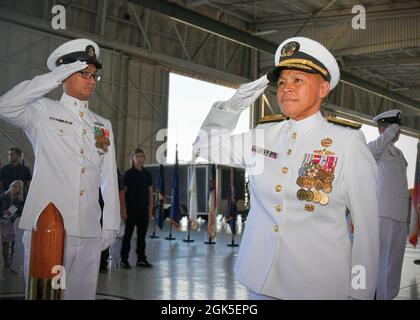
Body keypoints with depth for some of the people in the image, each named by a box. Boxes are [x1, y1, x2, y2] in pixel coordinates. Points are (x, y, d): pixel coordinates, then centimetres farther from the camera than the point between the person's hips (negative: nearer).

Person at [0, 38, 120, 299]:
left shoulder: (103, 126, 17)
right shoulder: (43, 111, 4)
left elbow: (109, 179, 14)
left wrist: (110, 225, 9)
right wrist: (55, 78, -10)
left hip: (89, 232, 4)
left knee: (83, 293, 9)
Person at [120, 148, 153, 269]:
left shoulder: (147, 173, 10)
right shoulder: (128, 173, -4)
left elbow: (150, 191, 13)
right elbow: (124, 191, -6)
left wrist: (151, 206, 7)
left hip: (144, 208, 5)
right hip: (131, 208, -4)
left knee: (142, 234, 10)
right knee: (128, 233, 0)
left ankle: (141, 259, 18)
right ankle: (124, 260, 6)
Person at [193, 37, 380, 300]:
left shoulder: (347, 143, -8)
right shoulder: (263, 136, 5)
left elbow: (367, 225, -7)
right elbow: (206, 146, 15)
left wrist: (360, 292, -8)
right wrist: (237, 103, 1)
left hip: (318, 285, -3)